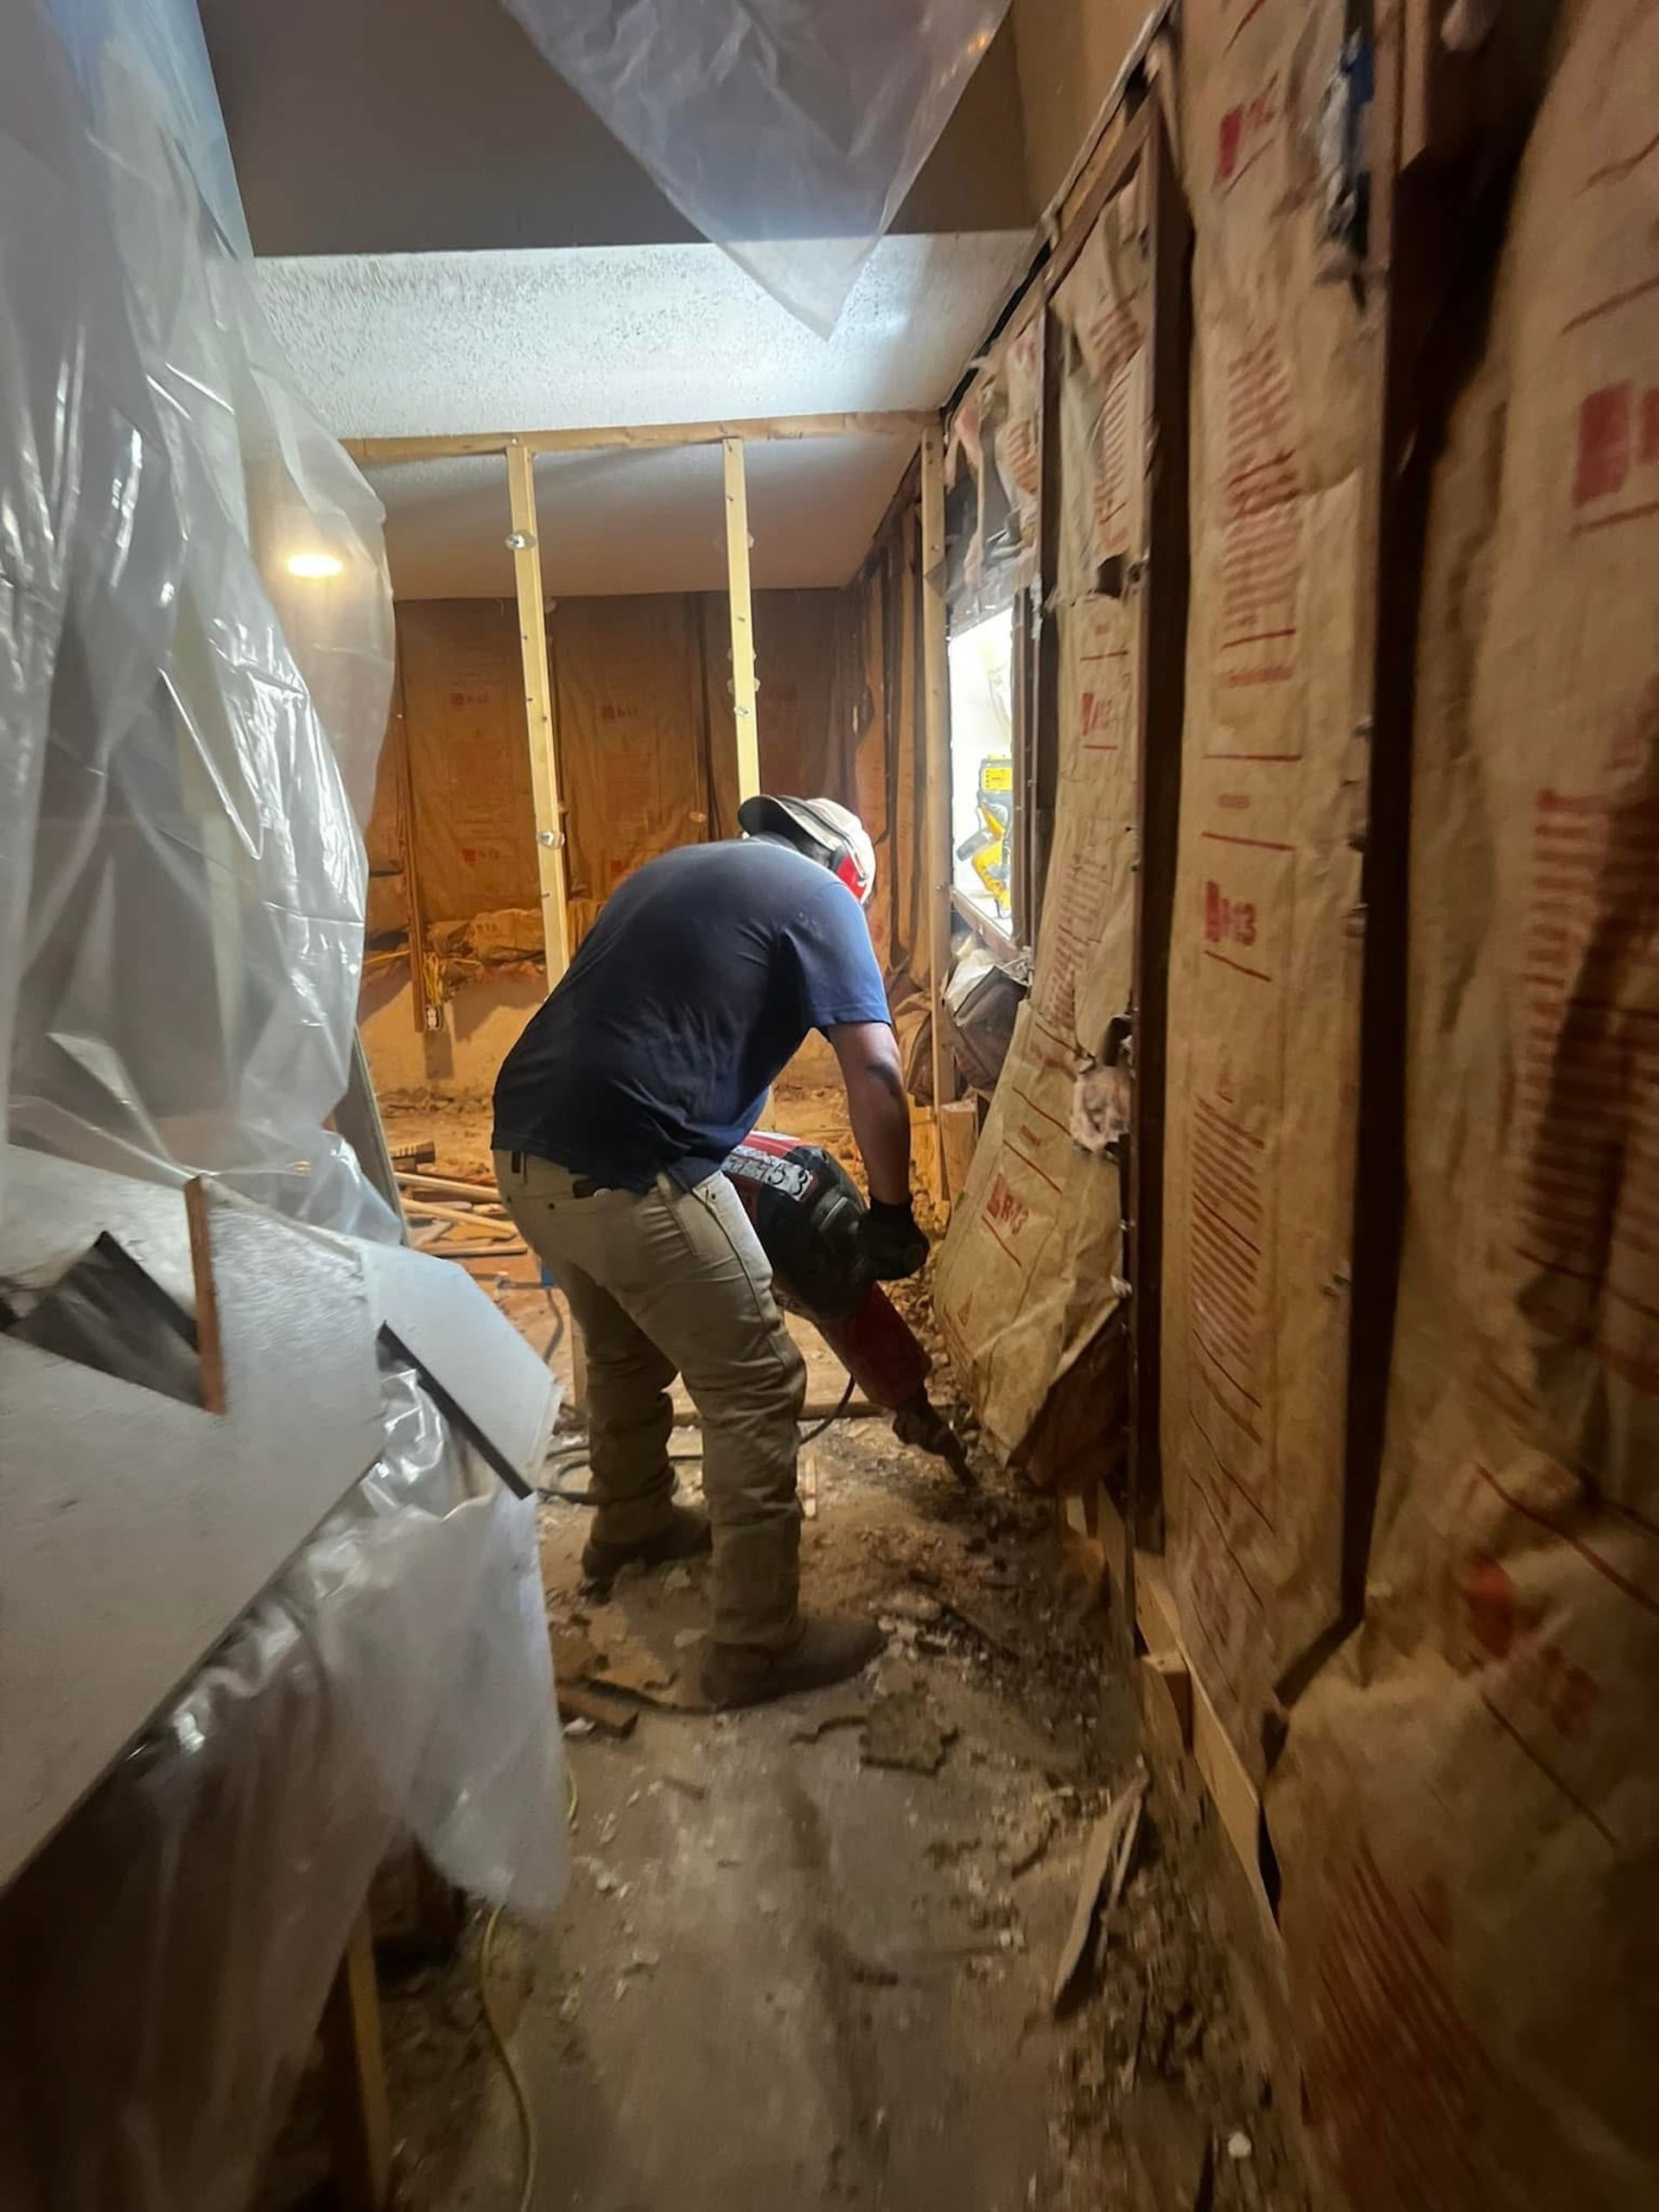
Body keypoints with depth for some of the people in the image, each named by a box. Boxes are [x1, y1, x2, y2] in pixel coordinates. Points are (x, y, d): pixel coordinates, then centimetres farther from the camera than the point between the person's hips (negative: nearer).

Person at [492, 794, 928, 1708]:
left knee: (626, 1352, 29)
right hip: (625, 1174, -8)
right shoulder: (817, 895, 2)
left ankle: (632, 1524, 51)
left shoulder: (674, 870, 24)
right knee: (756, 1392, 5)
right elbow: (875, 1073, -7)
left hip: (526, 1150, 9)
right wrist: (892, 1213, 4)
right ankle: (758, 1645, 15)